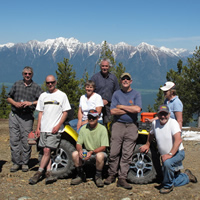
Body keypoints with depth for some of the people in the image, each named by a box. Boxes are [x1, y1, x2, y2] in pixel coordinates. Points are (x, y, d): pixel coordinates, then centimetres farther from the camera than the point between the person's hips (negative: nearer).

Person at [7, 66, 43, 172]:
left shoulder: (36, 87, 6)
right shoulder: (16, 84, 13)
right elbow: (9, 97, 15)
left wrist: (31, 103, -14)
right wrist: (15, 103, -4)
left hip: (27, 117, -2)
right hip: (14, 115, 2)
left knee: (26, 141, -2)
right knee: (14, 139, 1)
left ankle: (25, 163, 10)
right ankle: (16, 162, 10)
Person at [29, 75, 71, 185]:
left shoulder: (62, 95, 3)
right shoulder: (43, 95, 14)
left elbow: (65, 112, 1)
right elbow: (40, 112, 15)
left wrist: (58, 126, -10)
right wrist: (38, 127, 8)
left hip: (55, 129, -4)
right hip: (44, 128, 4)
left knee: (47, 150, -11)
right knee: (46, 151, -1)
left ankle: (39, 173, -5)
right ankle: (49, 173, 1)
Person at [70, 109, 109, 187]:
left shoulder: (102, 129, -11)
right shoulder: (83, 128, 1)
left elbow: (103, 147, -16)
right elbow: (78, 143, 2)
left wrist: (92, 152, -31)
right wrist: (80, 150, -23)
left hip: (99, 152, -4)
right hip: (87, 152, 4)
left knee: (99, 156, -38)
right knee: (75, 154, -23)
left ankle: (98, 176, -12)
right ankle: (80, 175, -2)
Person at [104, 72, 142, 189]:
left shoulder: (136, 94, 9)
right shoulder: (116, 94, 11)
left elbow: (137, 109, -9)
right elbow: (113, 111, -1)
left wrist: (121, 106, -4)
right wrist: (129, 110, -5)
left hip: (132, 126, 0)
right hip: (118, 125, 0)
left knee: (127, 155, -1)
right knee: (114, 153, -3)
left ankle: (122, 178, 4)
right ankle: (112, 175, 10)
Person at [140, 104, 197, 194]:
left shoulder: (173, 122, -20)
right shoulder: (155, 123, -3)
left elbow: (178, 140, -31)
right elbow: (151, 134, 21)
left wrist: (170, 154, -38)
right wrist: (147, 145, 22)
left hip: (177, 152, -6)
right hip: (165, 155, 6)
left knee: (167, 163, -38)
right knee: (173, 182, 6)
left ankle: (168, 186, -13)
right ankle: (187, 176, 37)